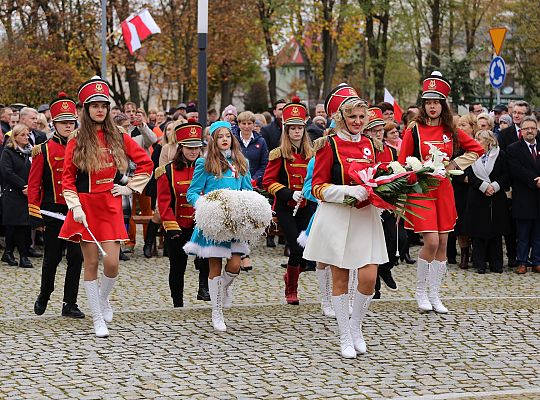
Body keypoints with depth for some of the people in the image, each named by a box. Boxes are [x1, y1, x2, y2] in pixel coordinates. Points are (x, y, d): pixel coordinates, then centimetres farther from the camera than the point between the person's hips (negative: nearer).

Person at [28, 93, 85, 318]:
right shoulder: (44, 151, -2)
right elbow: (34, 184, -2)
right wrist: (34, 214, -7)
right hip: (53, 212, -2)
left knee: (76, 256, -1)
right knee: (52, 257, 5)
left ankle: (70, 304, 6)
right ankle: (44, 296, 29)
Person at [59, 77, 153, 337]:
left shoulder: (119, 138, 4)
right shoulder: (77, 141, 0)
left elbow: (146, 163, 11)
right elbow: (67, 179, -1)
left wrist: (131, 187, 4)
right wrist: (74, 206, -12)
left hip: (110, 207, 1)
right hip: (85, 206, -1)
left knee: (112, 263, -8)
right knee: (91, 264, 1)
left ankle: (103, 298, 24)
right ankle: (98, 319, 11)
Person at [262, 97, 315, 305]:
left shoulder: (311, 154, 9)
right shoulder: (279, 154, -3)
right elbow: (268, 182, -6)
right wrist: (290, 194, -17)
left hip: (306, 208, 4)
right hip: (285, 208, -4)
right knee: (296, 248, -11)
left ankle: (290, 276, 27)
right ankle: (291, 290, 9)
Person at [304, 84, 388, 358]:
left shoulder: (369, 144, 10)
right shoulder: (329, 145, -6)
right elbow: (318, 188, -8)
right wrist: (348, 191, -20)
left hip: (365, 217, 4)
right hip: (337, 217, -4)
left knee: (369, 277, -4)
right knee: (340, 278, 3)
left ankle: (356, 326, 19)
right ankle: (345, 337, 14)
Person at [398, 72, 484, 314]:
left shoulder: (451, 131, 6)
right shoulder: (414, 130, -4)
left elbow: (477, 150, 16)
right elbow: (403, 164, 0)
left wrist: (456, 164, 3)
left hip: (443, 189, 4)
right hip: (420, 190, -4)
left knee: (443, 243, 3)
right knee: (431, 241, -14)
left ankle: (434, 295, 12)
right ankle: (420, 292, 4)